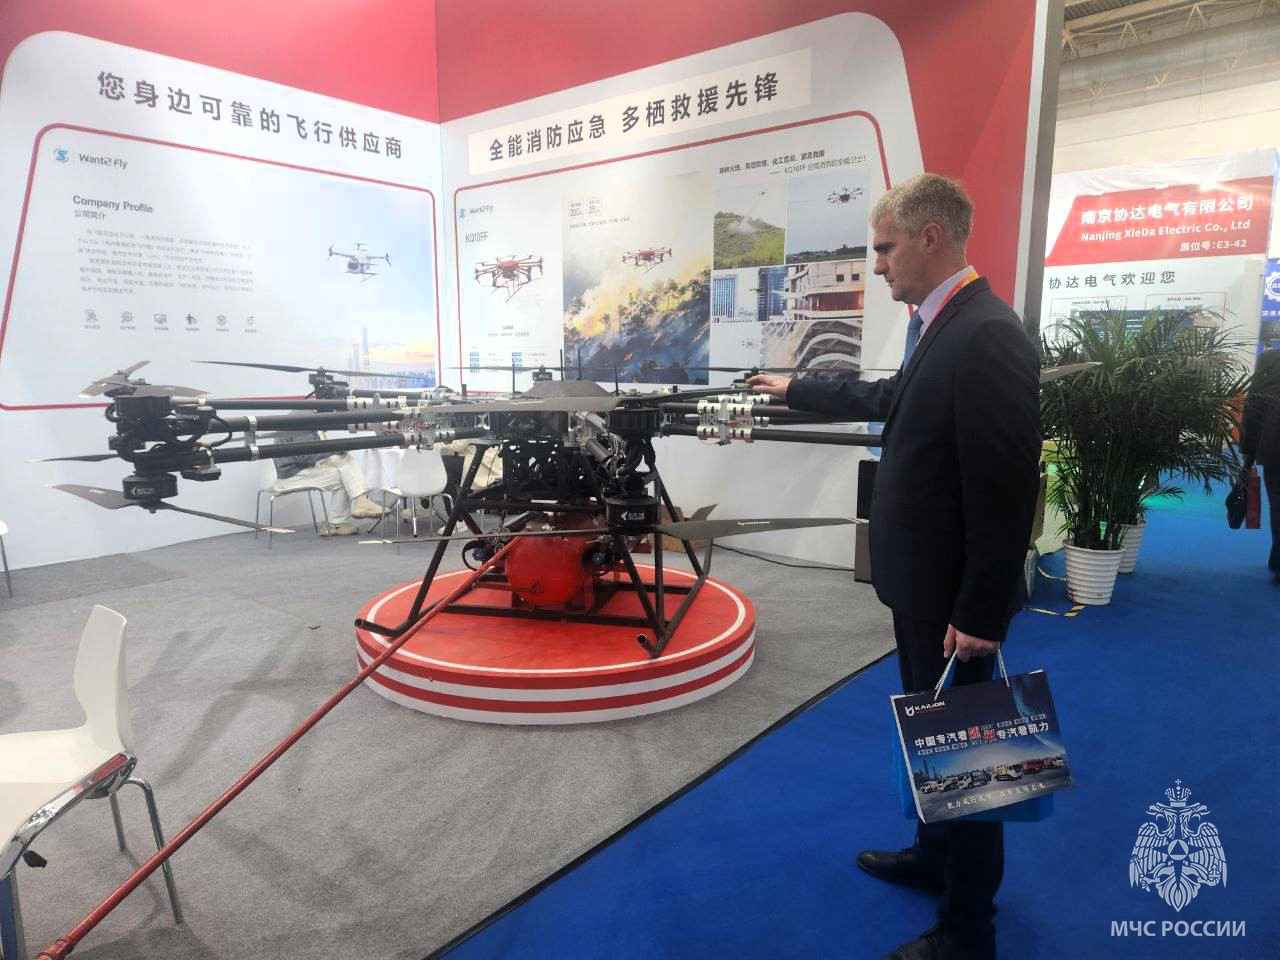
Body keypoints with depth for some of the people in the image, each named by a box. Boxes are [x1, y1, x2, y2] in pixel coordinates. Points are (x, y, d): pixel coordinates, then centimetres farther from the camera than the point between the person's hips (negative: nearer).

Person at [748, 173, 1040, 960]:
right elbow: (888, 400, 24)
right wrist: (795, 389, 33)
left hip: (956, 598, -9)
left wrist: (980, 615, -22)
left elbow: (1006, 490, -25)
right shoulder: (939, 328, 7)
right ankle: (935, 856, 46)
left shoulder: (988, 336, -23)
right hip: (923, 584, 9)